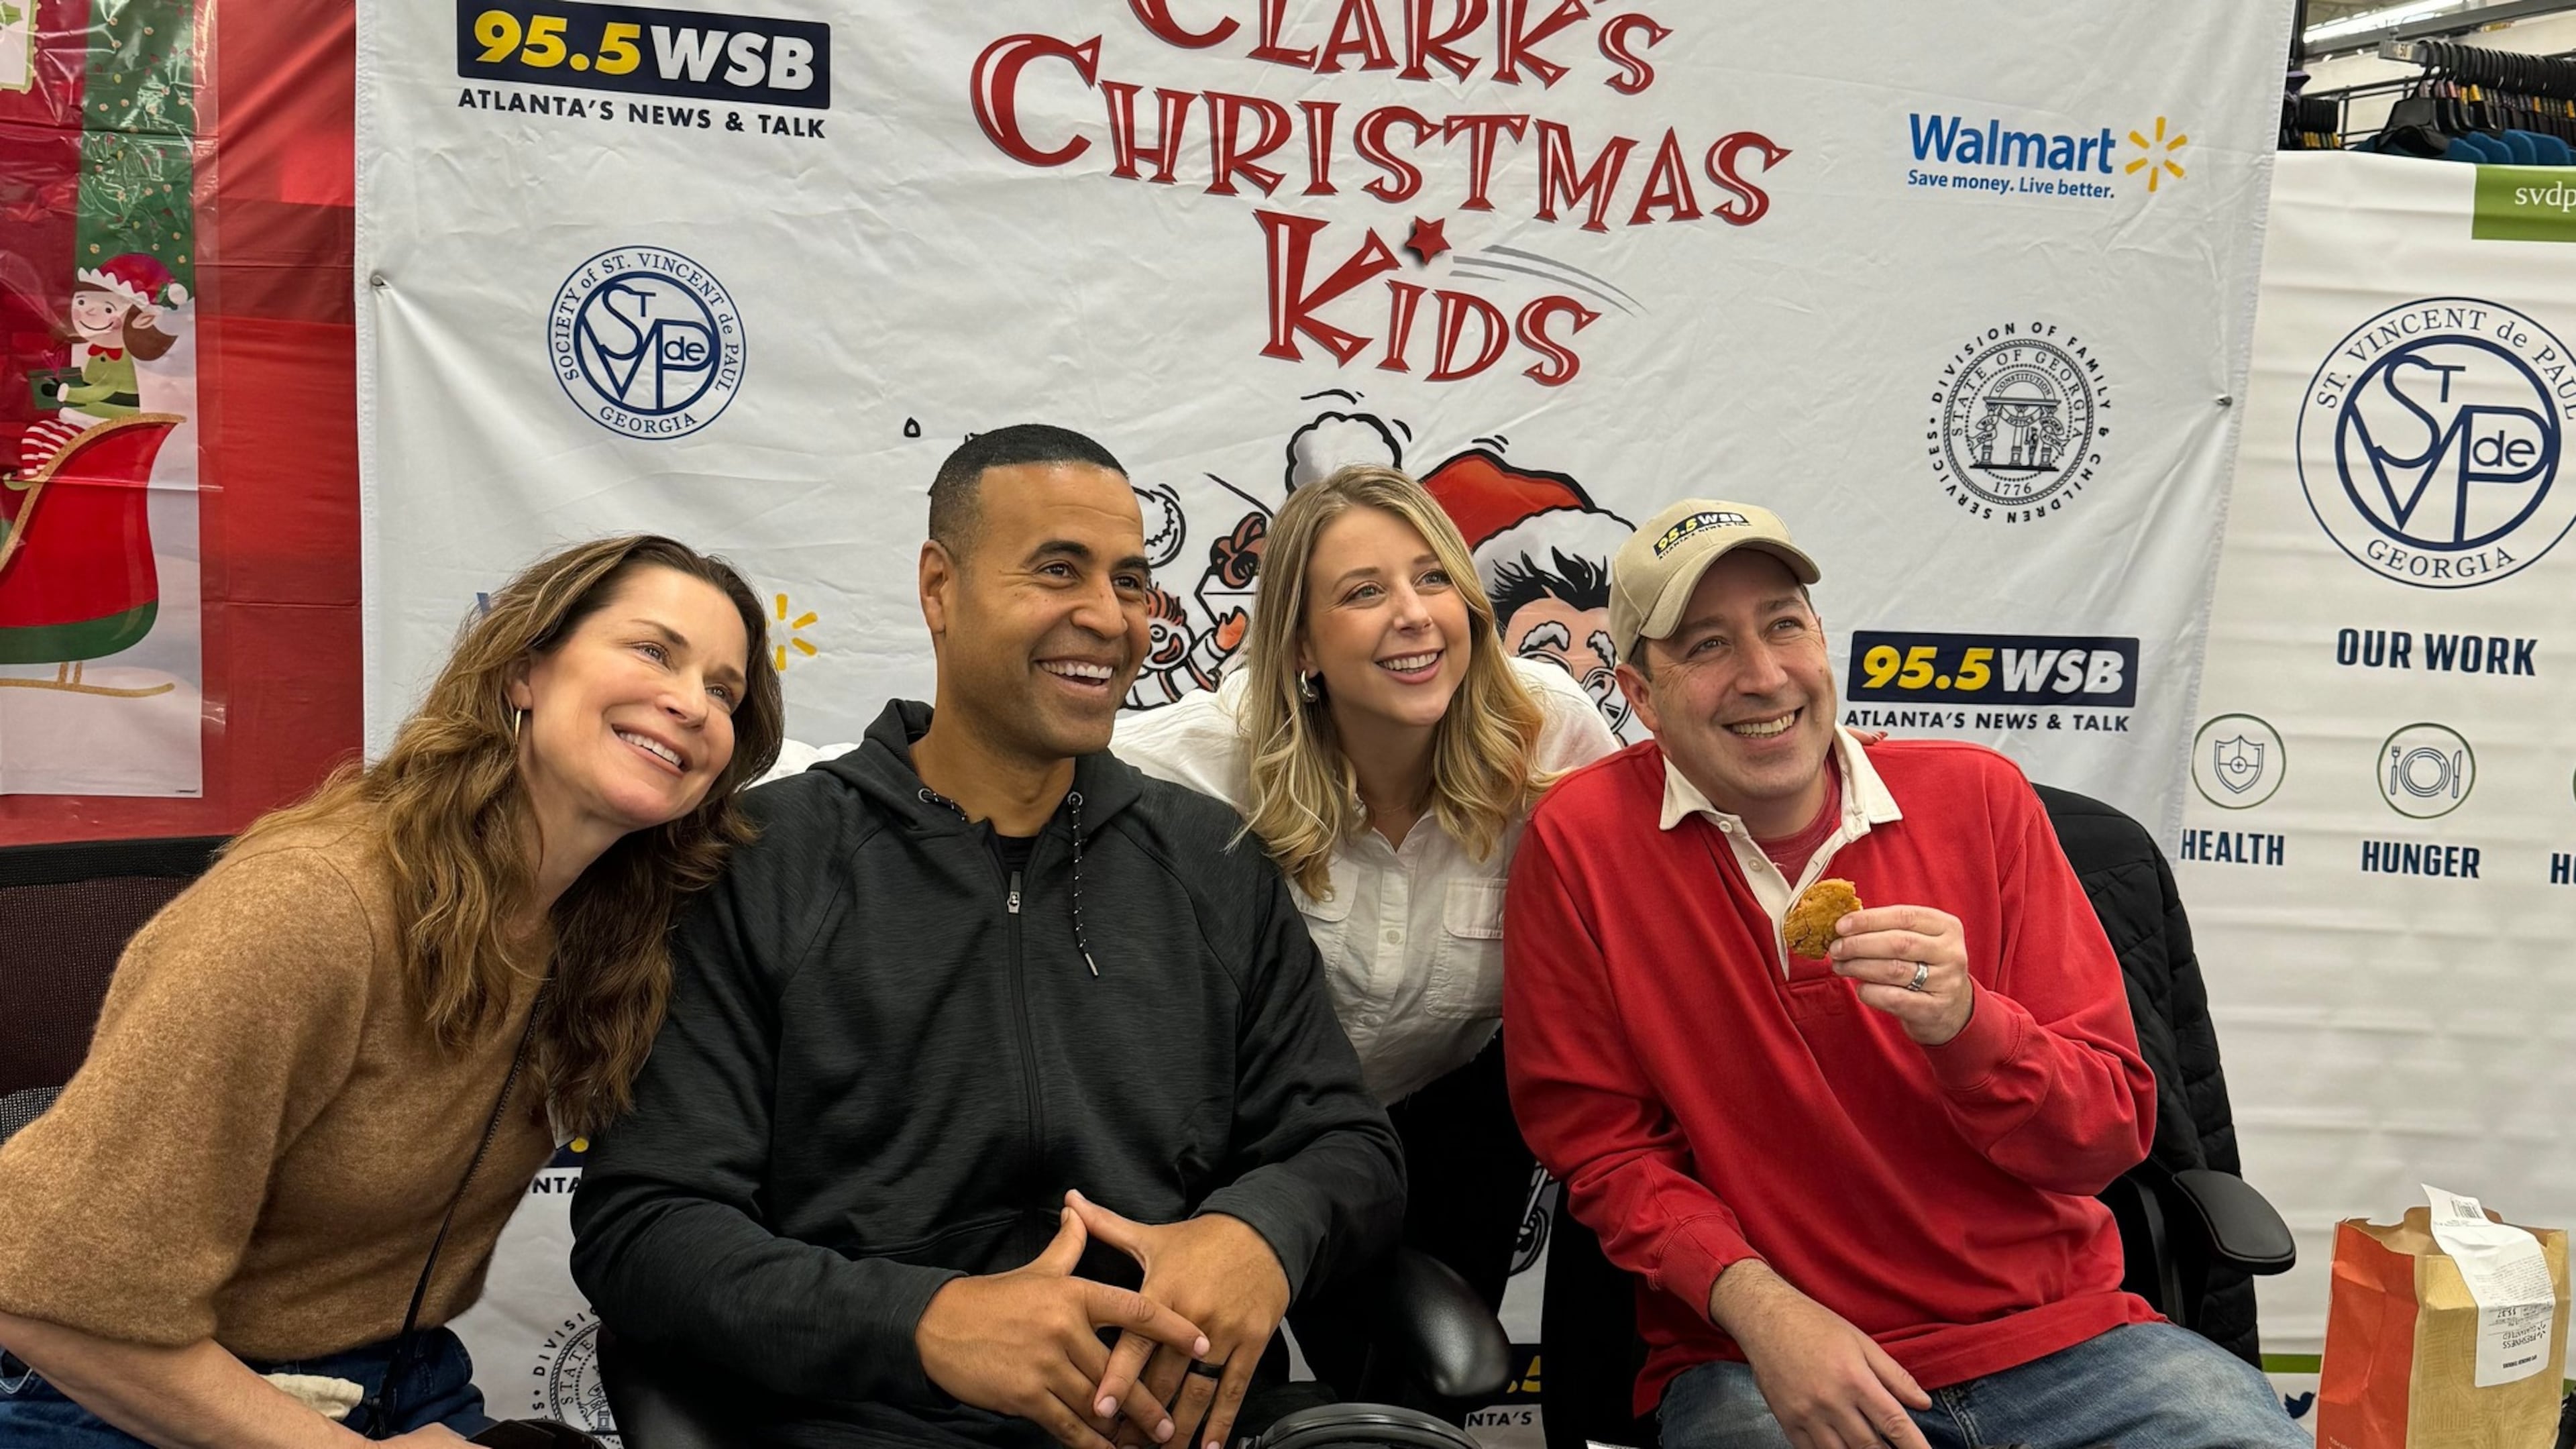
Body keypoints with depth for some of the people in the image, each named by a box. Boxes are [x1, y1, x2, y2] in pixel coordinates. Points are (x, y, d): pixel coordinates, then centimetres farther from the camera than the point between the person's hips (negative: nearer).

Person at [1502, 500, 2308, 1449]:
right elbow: (1598, 1142, -1)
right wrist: (1756, 1304, -16)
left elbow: (2111, 1135, 0)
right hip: (1758, 1361, -2)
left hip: (2055, 1334, 3)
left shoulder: (1976, 796, -1)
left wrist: (1965, 1025, -21)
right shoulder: (1580, 841, -7)